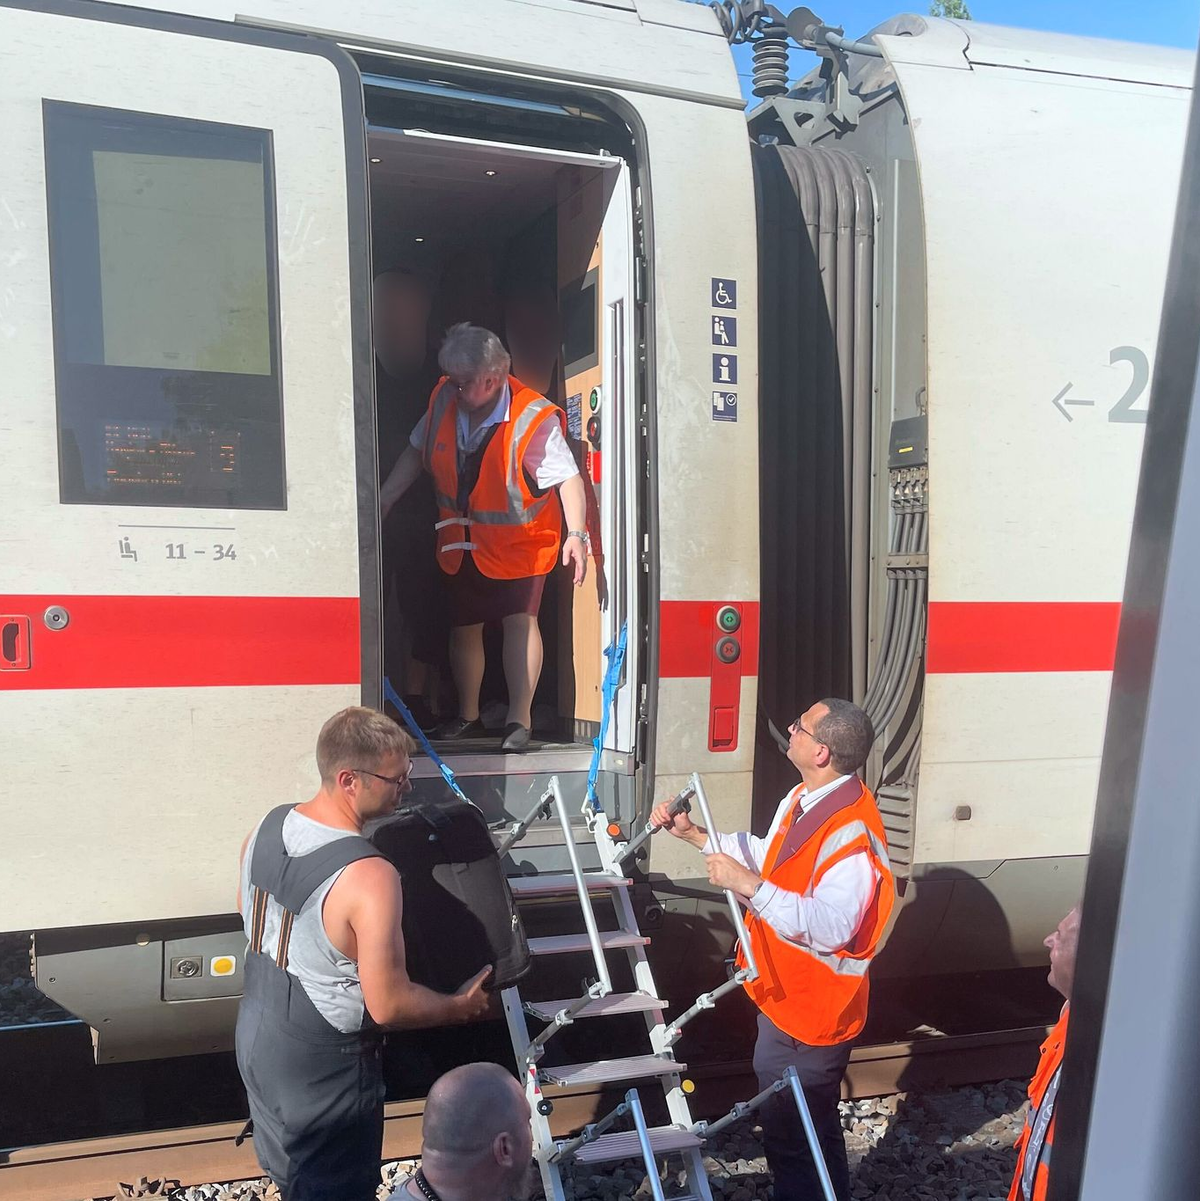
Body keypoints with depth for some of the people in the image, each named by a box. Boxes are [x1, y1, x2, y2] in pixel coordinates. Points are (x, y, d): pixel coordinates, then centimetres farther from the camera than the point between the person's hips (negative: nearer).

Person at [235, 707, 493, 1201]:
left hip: (256, 1037, 7)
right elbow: (388, 1006, -27)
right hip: (322, 1070, -7)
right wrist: (462, 1006, -10)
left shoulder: (266, 829, -9)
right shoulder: (370, 878, -33)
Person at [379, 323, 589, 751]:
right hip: (462, 540, 5)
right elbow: (416, 454, 7)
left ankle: (520, 719, -8)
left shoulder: (533, 418, -23)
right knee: (464, 626, 11)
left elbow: (567, 477, -25)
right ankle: (467, 716, 28)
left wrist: (576, 533, -36)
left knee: (519, 619, -15)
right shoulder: (444, 402, -7)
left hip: (519, 540, -5)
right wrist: (381, 502, 4)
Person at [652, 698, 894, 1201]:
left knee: (795, 1137, 4)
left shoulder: (851, 831, -29)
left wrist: (748, 886, -37)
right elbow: (768, 858, 18)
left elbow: (830, 926, -36)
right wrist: (694, 835, 13)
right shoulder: (803, 799, 3)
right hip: (784, 995, 10)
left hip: (813, 1009, -10)